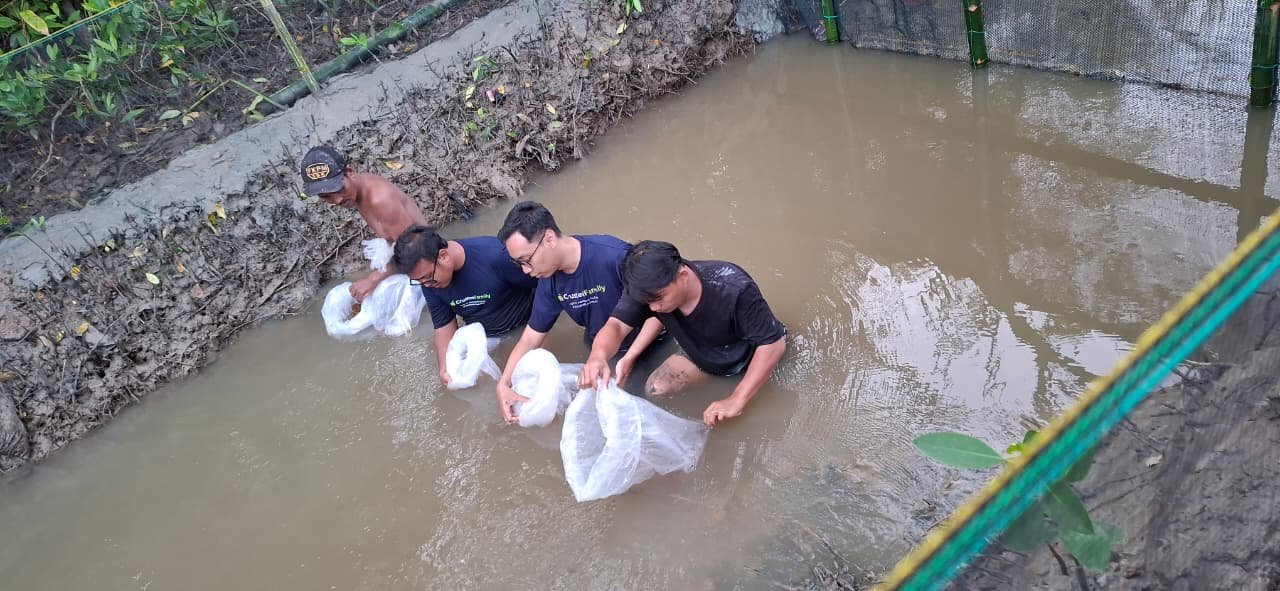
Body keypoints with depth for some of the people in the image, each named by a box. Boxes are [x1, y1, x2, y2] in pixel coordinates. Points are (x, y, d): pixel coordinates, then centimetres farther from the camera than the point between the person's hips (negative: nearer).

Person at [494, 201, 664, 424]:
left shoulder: (615, 257, -35)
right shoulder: (549, 281, -13)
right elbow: (530, 339, -4)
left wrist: (628, 360, -32)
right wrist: (503, 386, -17)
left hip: (647, 344, -5)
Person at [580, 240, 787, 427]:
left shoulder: (735, 289, -40)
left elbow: (773, 343, -35)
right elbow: (616, 325, -30)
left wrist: (737, 400, -42)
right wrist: (598, 355, -56)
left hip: (749, 353, -3)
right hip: (702, 356, 3)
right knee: (655, 389, -15)